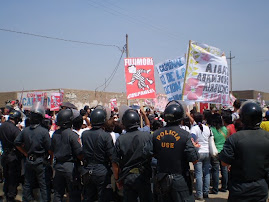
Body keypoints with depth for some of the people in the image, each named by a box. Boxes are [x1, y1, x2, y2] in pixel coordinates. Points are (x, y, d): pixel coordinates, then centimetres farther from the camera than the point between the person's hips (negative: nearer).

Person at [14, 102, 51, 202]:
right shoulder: (44, 131, -18)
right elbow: (49, 148, -15)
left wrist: (26, 154, 9)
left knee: (27, 183, 18)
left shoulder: (25, 130, -5)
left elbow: (17, 143, 2)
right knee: (43, 185, 6)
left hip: (28, 161, 5)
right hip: (40, 161, -4)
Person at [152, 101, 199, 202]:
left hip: (161, 180, 4)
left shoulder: (156, 134, -7)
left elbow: (154, 155, 5)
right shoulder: (185, 135, -19)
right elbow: (194, 159, -18)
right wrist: (195, 147, 0)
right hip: (180, 180, -4)